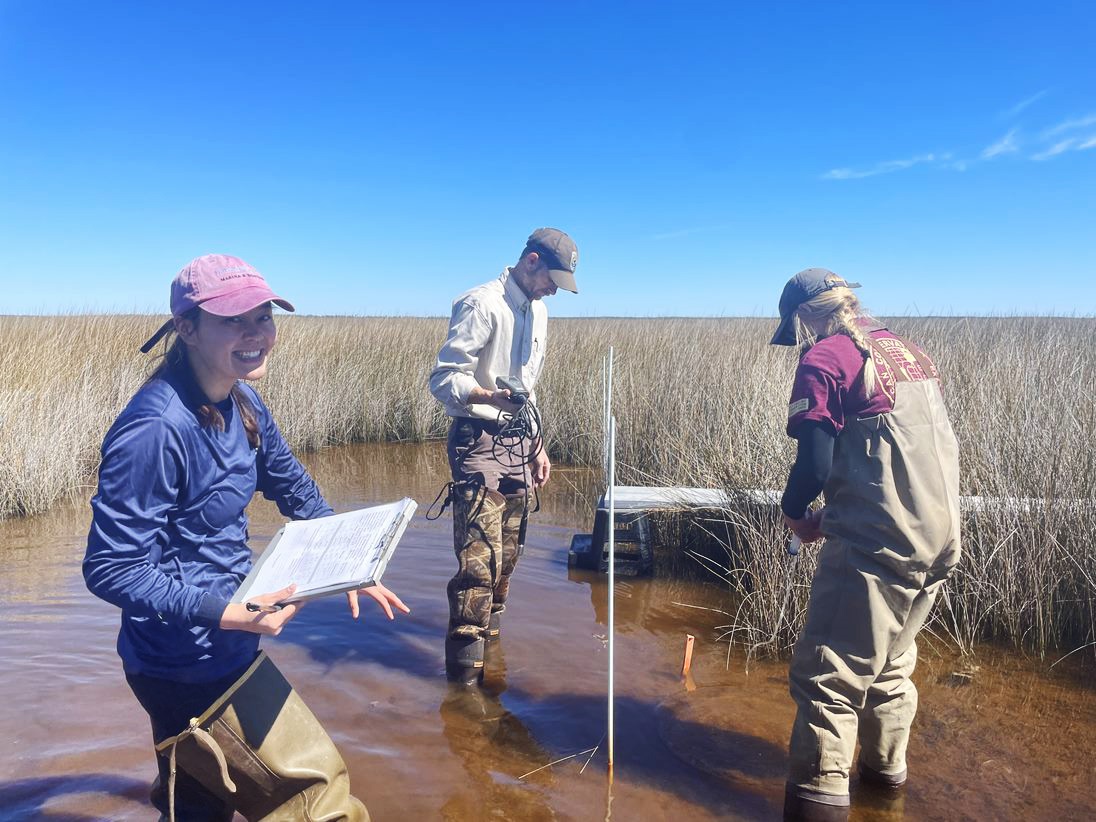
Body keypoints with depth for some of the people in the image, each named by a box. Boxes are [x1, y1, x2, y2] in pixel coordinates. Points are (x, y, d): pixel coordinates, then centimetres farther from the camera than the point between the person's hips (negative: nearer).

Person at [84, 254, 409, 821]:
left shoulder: (242, 403, -1)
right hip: (188, 663, -8)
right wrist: (225, 614, -29)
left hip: (220, 648, 8)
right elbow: (110, 568, -25)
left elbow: (294, 488, 13)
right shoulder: (155, 429, -28)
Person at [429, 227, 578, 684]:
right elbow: (443, 379, -18)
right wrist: (490, 396, -36)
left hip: (519, 443, 9)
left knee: (507, 551, 13)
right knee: (480, 554, -12)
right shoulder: (481, 304, -13)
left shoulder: (537, 312, 16)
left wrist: (537, 444, 22)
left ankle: (490, 630, 28)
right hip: (479, 444, -8)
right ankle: (464, 663, -5)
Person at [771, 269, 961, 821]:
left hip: (877, 542, -9)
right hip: (939, 537, 9)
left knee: (829, 673, -2)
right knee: (890, 662, 23)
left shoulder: (825, 360, -8)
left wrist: (793, 513, 5)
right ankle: (886, 769, 37)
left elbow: (815, 464, -16)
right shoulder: (907, 351, 16)